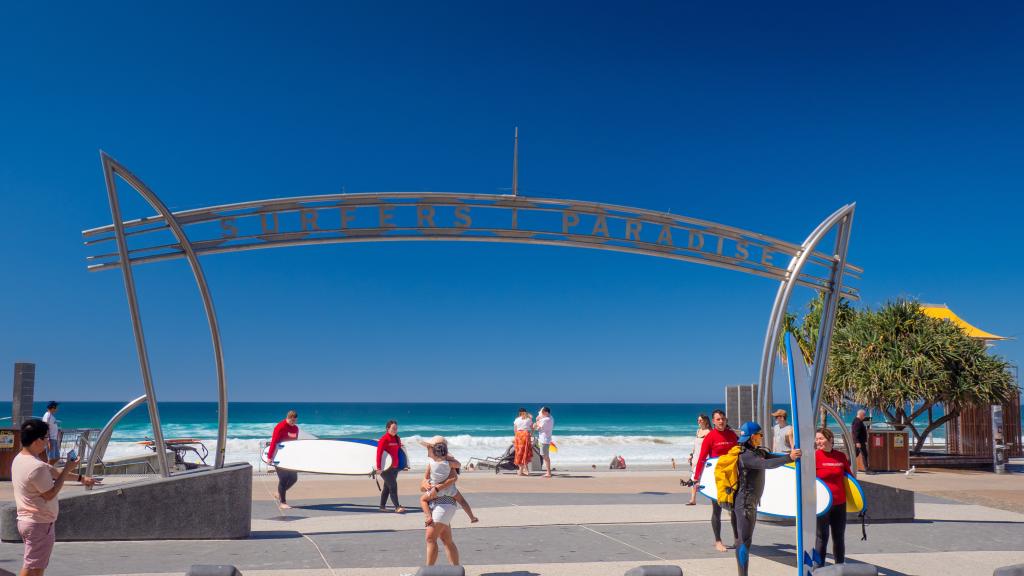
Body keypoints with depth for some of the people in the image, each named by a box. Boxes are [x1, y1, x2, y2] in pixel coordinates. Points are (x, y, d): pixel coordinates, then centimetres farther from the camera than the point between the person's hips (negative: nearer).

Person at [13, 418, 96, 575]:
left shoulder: (20, 458, 7)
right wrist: (67, 469, -11)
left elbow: (52, 472, 16)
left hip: (27, 520, 10)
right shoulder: (37, 467, -26)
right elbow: (50, 494, -18)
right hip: (40, 524, -10)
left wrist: (81, 478, 22)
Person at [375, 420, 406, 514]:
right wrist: (379, 467, -23)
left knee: (387, 487, 14)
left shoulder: (397, 439, 10)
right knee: (393, 486, -11)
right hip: (386, 467, -7)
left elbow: (399, 451, 18)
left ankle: (382, 506, 23)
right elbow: (379, 453, -18)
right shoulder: (384, 439, -13)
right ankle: (397, 507, -11)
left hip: (395, 467, 7)